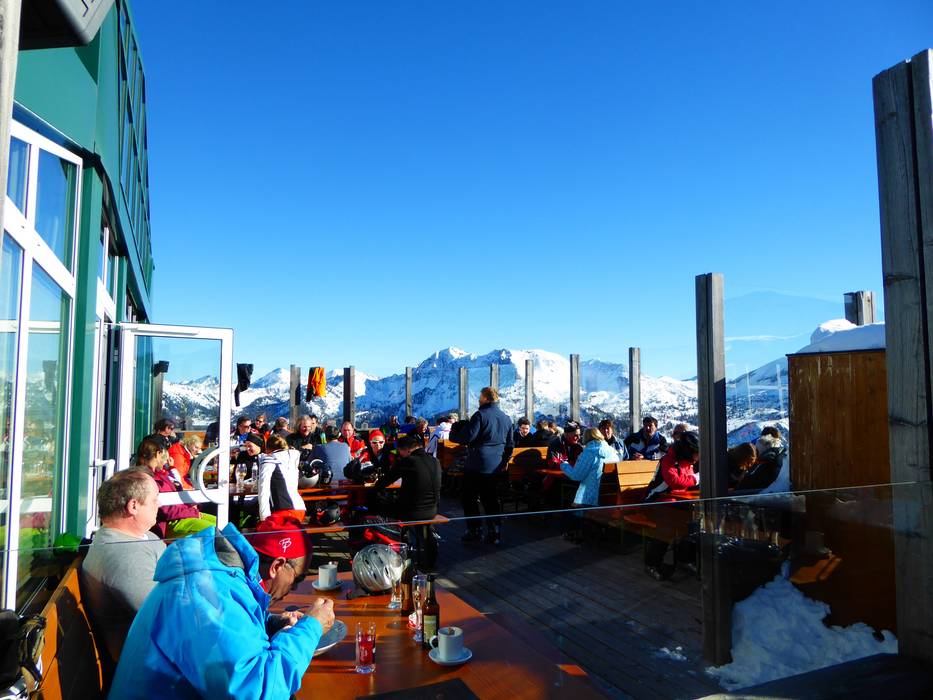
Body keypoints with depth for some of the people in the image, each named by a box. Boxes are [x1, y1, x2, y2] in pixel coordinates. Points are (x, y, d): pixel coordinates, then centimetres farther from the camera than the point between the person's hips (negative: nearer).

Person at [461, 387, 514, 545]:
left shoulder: (480, 415, -11)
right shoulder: (506, 418, 10)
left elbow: (468, 438, -16)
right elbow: (509, 445, 17)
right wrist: (504, 461, 26)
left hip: (476, 465, -6)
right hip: (495, 466, 6)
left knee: (469, 498, 6)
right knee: (491, 499, 12)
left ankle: (474, 530, 7)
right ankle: (494, 533, 11)